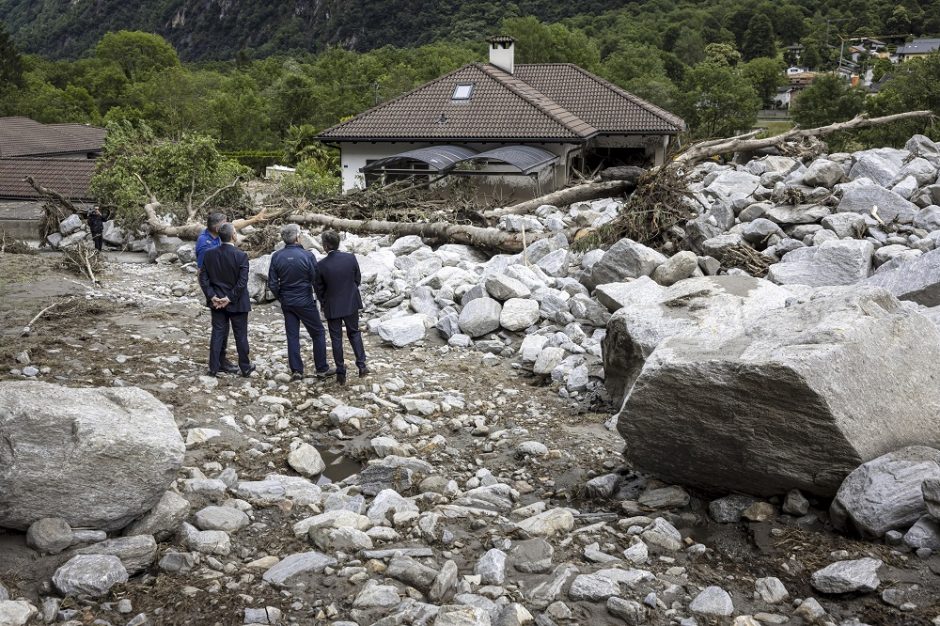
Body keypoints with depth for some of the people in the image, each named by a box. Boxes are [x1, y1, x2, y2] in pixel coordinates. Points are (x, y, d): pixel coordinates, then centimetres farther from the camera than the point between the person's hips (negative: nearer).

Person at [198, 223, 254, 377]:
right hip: (237, 303, -3)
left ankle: (214, 368, 14)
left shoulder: (209, 254, -4)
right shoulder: (241, 256, -16)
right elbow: (242, 282, -19)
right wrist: (230, 298, -12)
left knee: (217, 334, 11)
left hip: (217, 302, 3)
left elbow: (203, 278, -3)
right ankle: (245, 367, 20)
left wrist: (212, 296, -3)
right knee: (240, 335, 9)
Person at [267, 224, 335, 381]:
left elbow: (272, 283, -1)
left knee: (292, 336, 10)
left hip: (287, 302, 4)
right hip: (305, 302, -4)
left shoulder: (276, 256, -4)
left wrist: (280, 297, 14)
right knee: (318, 333, 8)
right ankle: (322, 369, 10)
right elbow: (316, 279, -10)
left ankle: (296, 370, 10)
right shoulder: (307, 256, -15)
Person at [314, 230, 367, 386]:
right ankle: (361, 365, 15)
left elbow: (319, 289, -5)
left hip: (332, 307, -2)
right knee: (354, 333, 20)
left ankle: (341, 373, 15)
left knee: (336, 339, 10)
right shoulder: (351, 258, -12)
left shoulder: (321, 266, -17)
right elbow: (358, 279, 1)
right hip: (351, 304, 2)